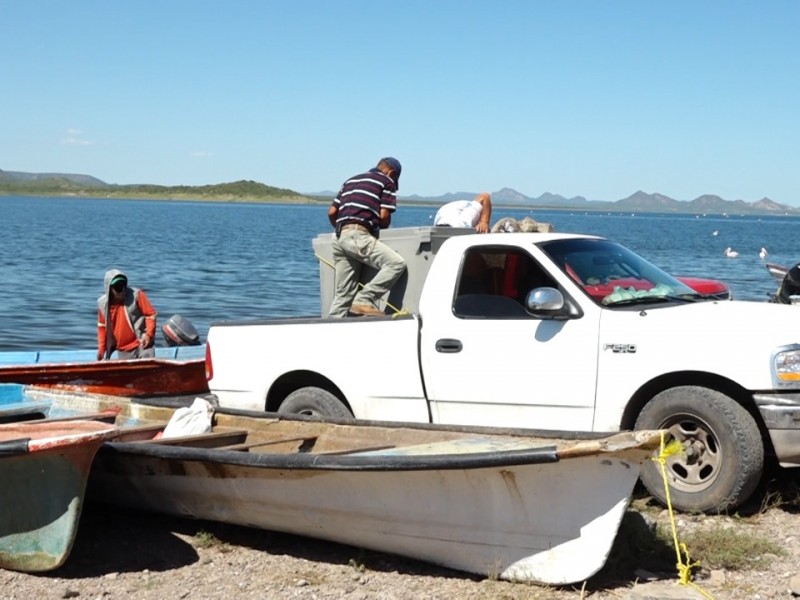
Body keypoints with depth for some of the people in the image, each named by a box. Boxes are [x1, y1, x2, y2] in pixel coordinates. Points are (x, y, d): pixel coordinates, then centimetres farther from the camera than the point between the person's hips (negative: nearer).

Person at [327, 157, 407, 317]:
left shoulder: (351, 181, 30)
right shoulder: (387, 182, 10)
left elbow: (332, 212, 23)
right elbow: (384, 216, -1)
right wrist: (381, 226, 21)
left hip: (340, 237, 8)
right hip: (359, 236, -8)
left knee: (343, 295, 9)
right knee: (396, 263, -14)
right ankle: (364, 300, -21)